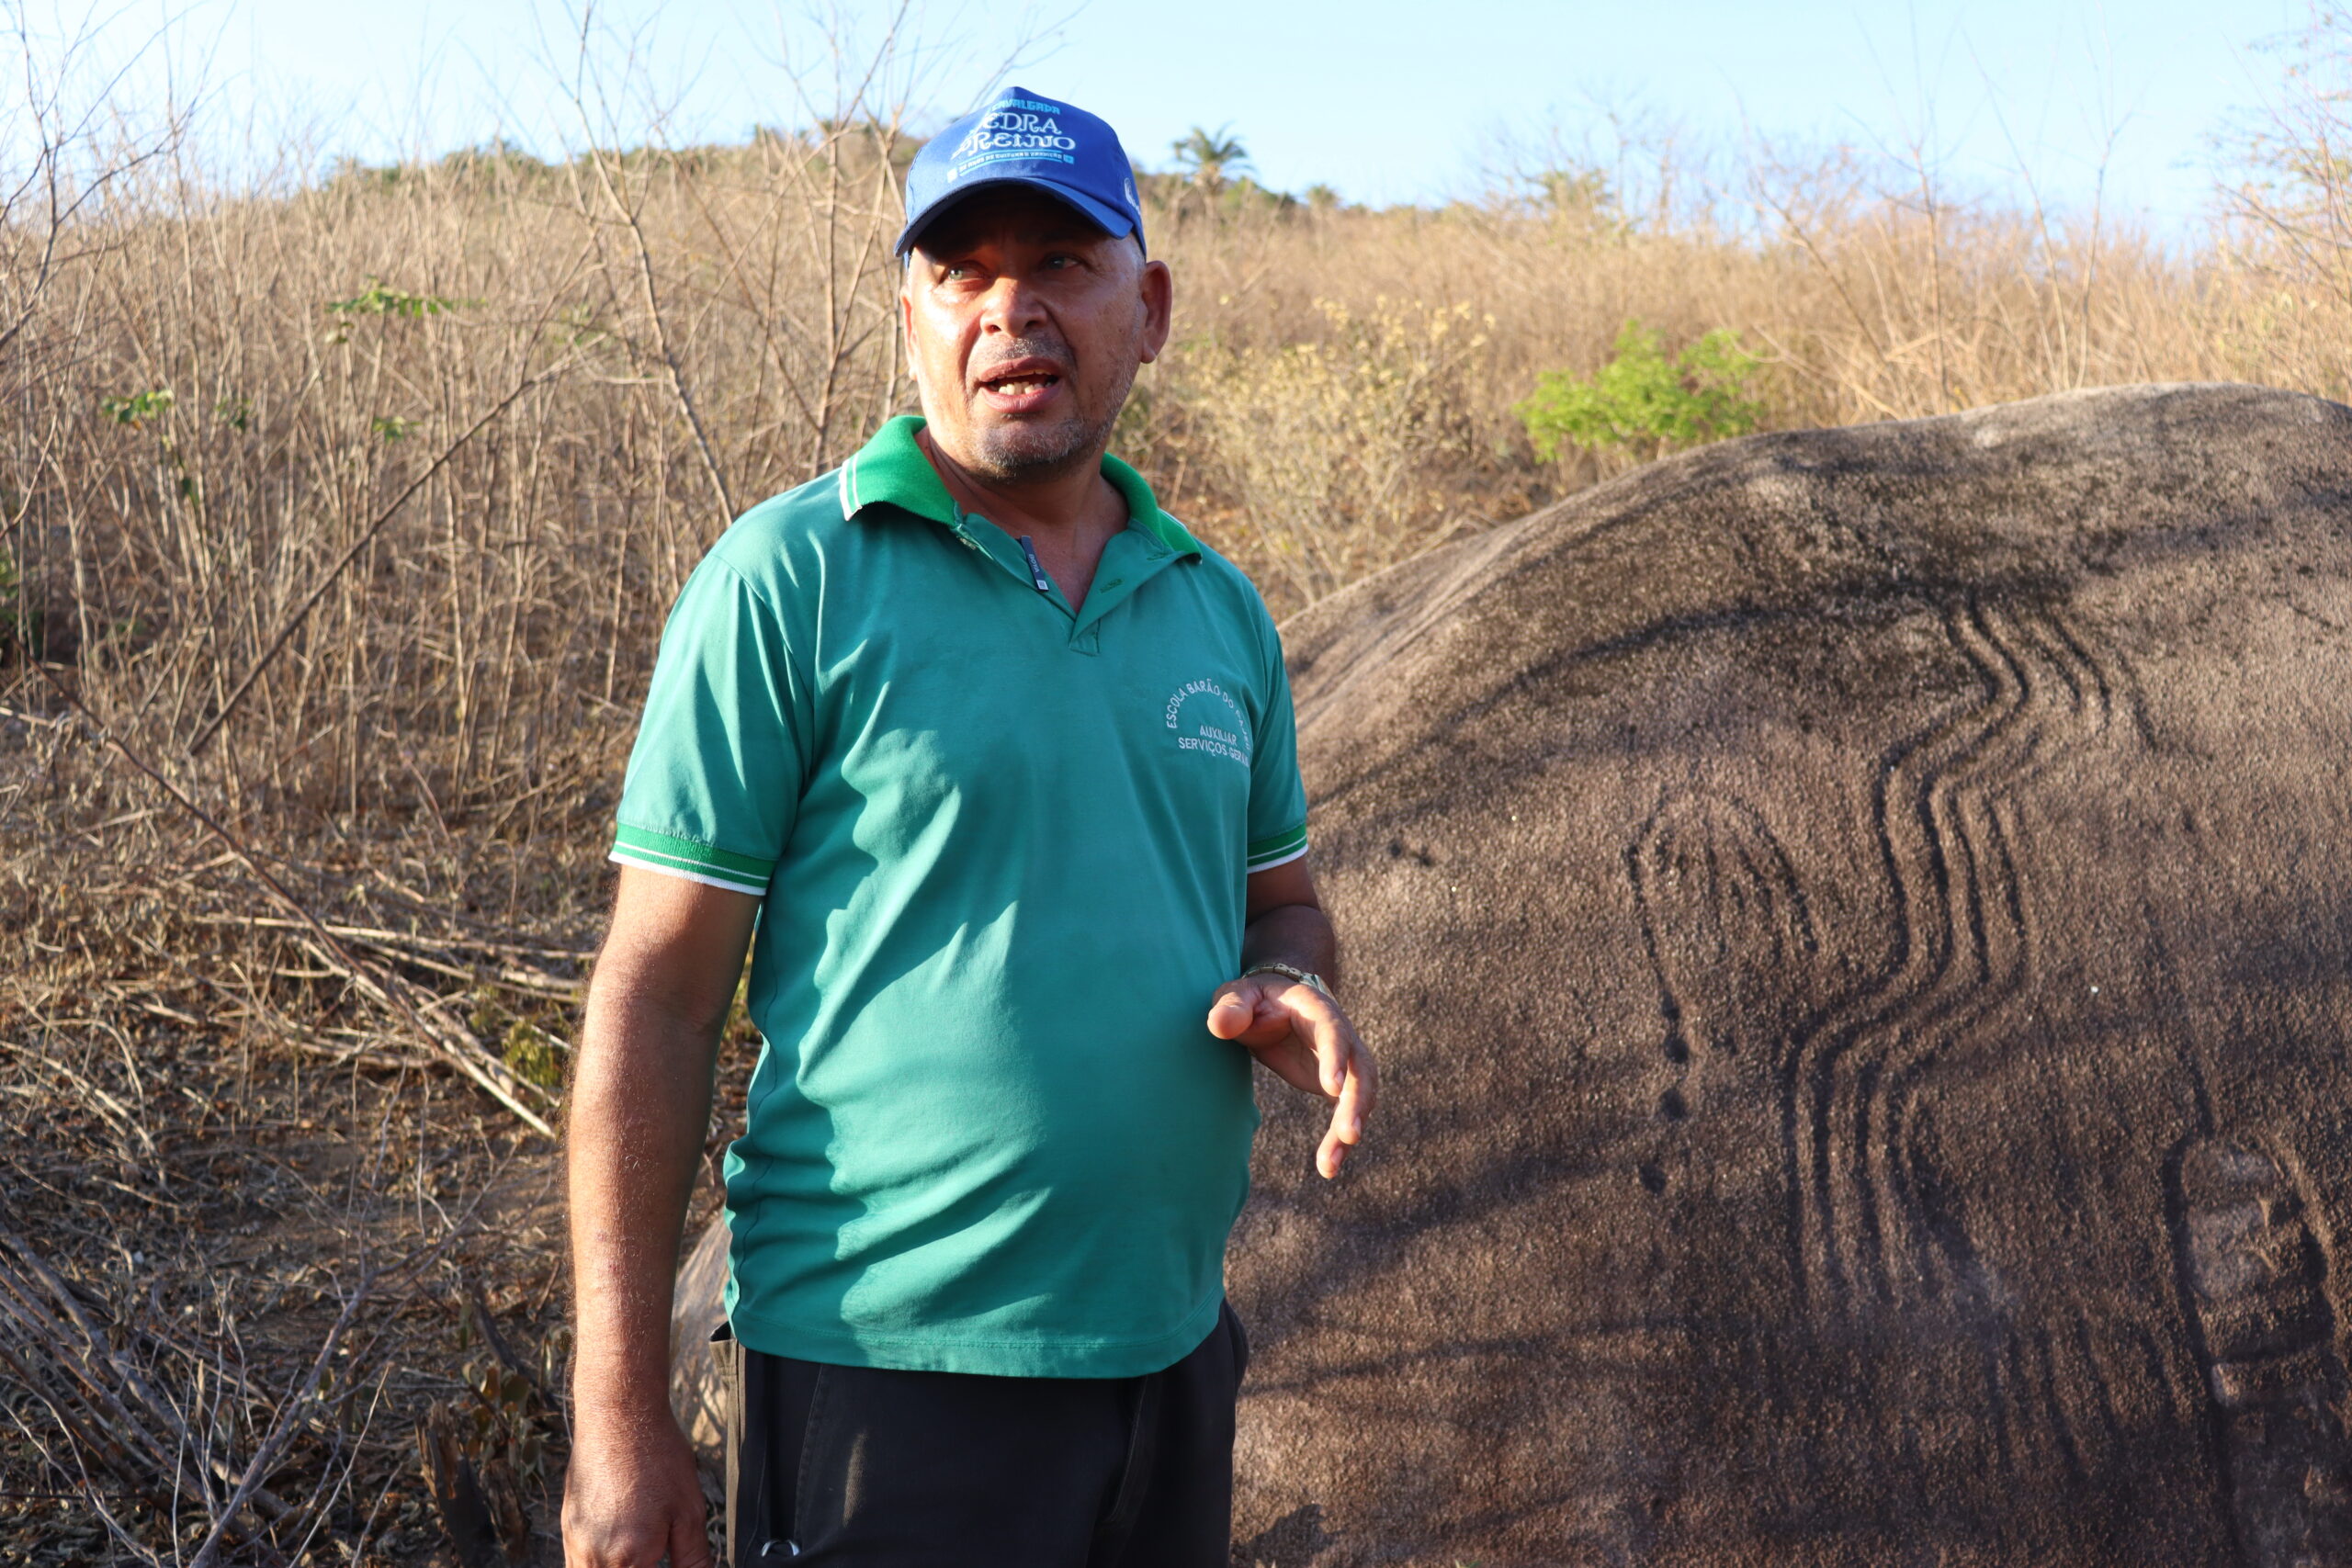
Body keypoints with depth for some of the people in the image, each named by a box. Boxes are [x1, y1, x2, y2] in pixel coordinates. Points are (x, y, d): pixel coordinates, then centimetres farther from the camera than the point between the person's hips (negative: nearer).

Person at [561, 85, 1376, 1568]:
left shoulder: (1220, 610, 8)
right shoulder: (790, 581, -9)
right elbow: (655, 996, -10)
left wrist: (1292, 988, -5)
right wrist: (621, 1416, -12)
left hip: (1173, 1353, 6)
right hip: (895, 1375, -5)